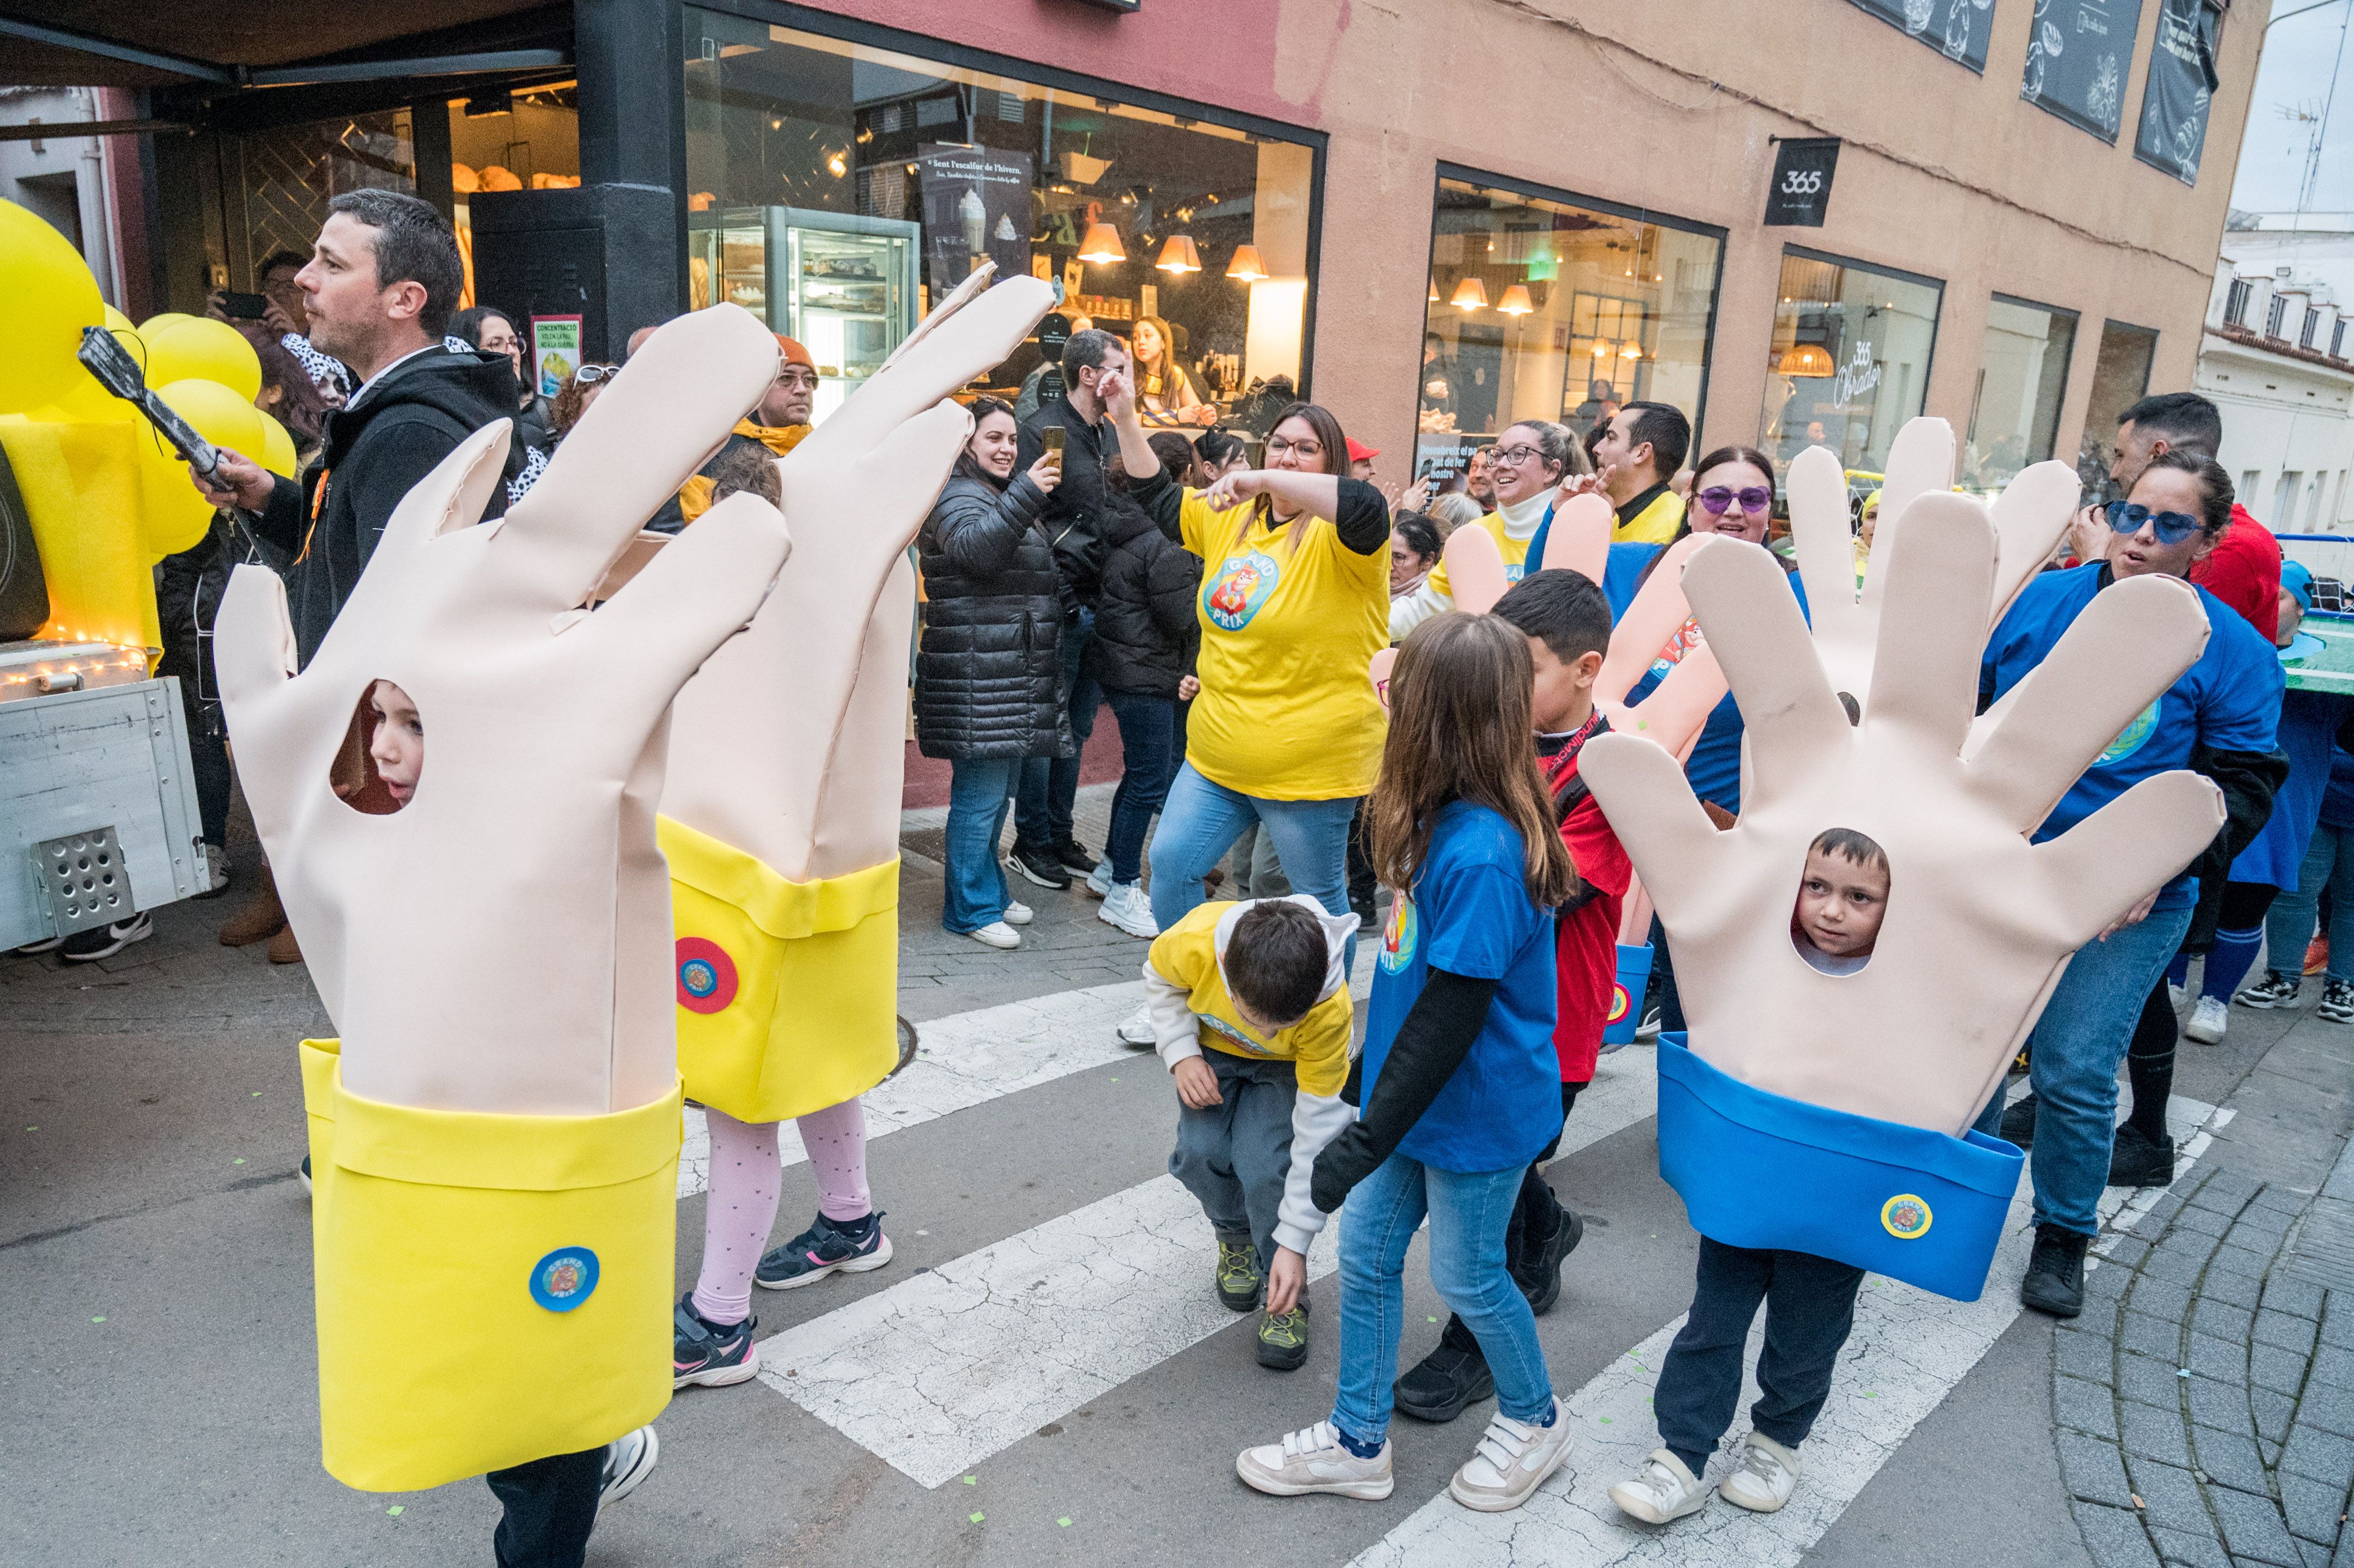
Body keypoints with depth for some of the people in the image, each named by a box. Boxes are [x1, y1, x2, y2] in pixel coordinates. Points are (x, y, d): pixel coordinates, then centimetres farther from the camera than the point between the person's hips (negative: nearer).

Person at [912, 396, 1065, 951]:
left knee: (997, 792, 17)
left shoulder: (1005, 498, 24)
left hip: (1013, 672, 10)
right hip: (977, 673, -10)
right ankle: (971, 909, 2)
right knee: (980, 795, -7)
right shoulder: (958, 498, -9)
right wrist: (1026, 495, -35)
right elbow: (975, 548, -31)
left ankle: (990, 890, 28)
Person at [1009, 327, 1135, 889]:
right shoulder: (1042, 430, -10)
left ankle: (1059, 836, 26)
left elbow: (1145, 496, 19)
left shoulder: (1107, 436, 15)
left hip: (1097, 605, 8)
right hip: (1059, 607, -8)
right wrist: (1051, 591, -19)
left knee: (1076, 729, 15)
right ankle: (1031, 844, 13)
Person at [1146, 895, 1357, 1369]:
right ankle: (1235, 1237, 18)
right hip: (1211, 1046, 2)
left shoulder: (1330, 1011, -40)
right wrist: (1181, 1055, -23)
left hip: (1287, 1066, -2)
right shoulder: (1195, 941, -39)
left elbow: (1320, 1122, -31)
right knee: (1203, 1153, -16)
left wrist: (1294, 1242, -28)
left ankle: (1285, 1292, 4)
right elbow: (1161, 979, -11)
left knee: (1266, 1166, -21)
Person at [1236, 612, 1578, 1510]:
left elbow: (1451, 1017, -28)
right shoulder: (1448, 820, -2)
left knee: (1467, 1276, 13)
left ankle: (1535, 1420, 41)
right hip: (1420, 1096, 8)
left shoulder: (1479, 855, -31)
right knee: (1366, 1251, 16)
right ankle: (1358, 1441, 34)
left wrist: (1369, 1139, -23)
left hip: (1476, 1113, -8)